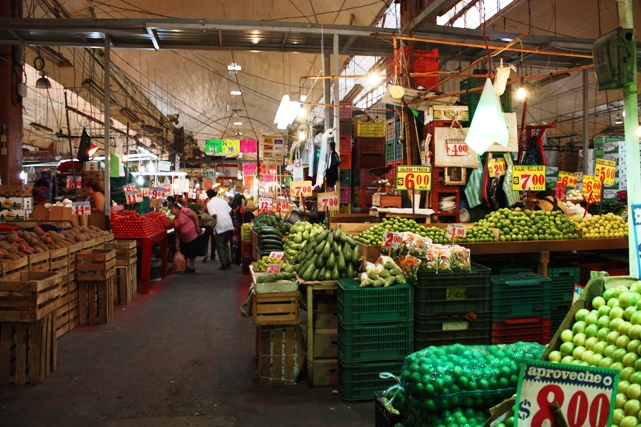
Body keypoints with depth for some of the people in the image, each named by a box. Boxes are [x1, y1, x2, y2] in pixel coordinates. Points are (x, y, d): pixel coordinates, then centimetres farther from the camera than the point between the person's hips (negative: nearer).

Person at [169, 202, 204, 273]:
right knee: (185, 254, 14)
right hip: (185, 240, 7)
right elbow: (177, 233, 8)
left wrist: (197, 227, -19)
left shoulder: (183, 211, -12)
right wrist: (177, 244, 4)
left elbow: (195, 215, -16)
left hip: (194, 236, -7)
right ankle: (187, 267, 30)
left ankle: (191, 268, 16)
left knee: (192, 254, 1)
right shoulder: (175, 220, 8)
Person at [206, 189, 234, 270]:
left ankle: (223, 264, 3)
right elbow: (230, 211, 10)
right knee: (226, 244, 19)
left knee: (220, 246, 6)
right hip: (229, 224, 6)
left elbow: (214, 215, -16)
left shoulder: (210, 203, -4)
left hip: (219, 226, -6)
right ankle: (228, 262, 18)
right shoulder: (223, 201, 14)